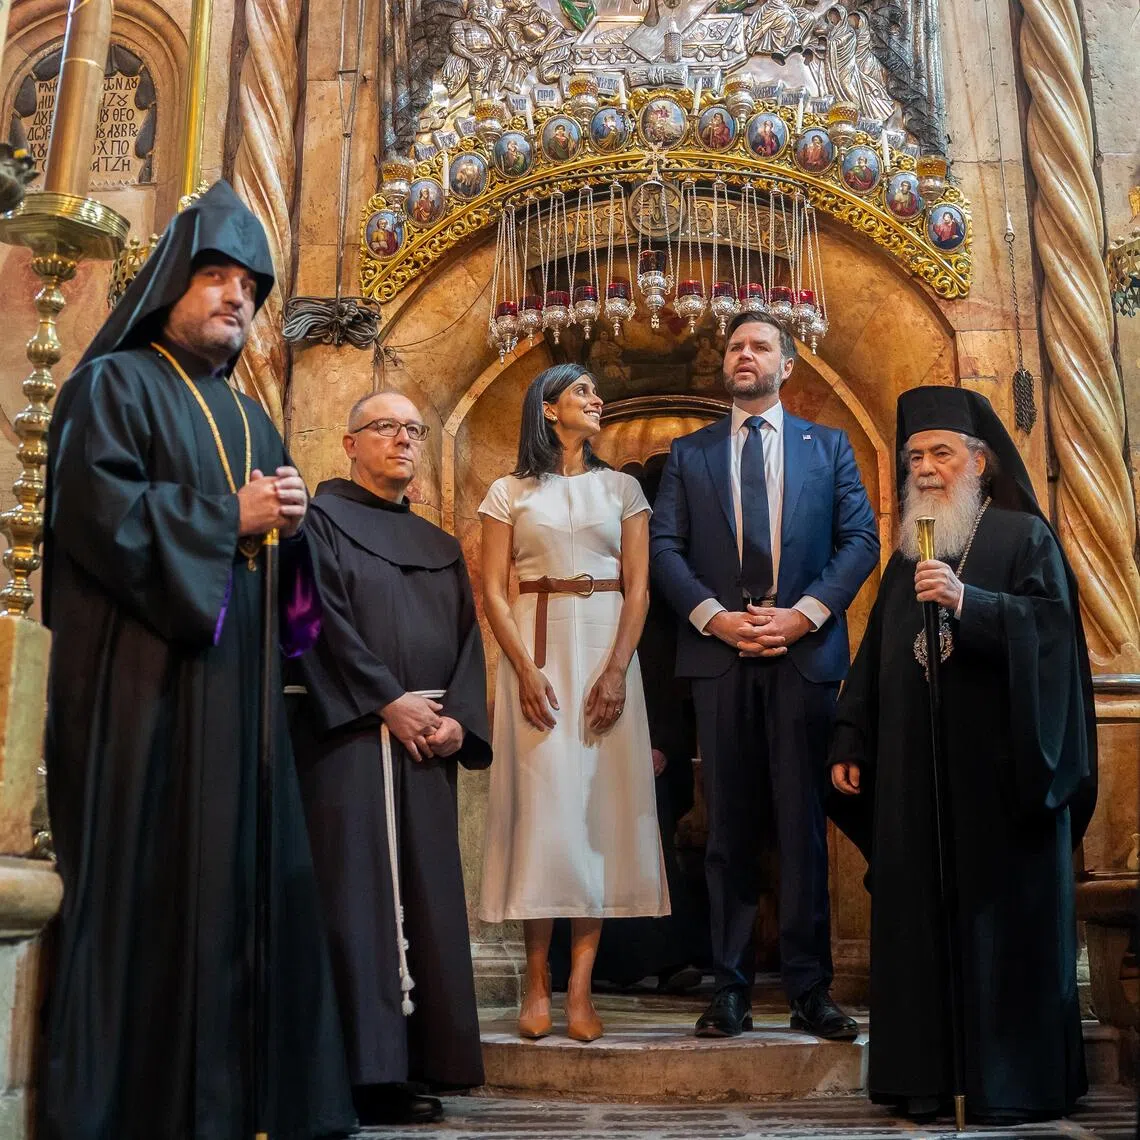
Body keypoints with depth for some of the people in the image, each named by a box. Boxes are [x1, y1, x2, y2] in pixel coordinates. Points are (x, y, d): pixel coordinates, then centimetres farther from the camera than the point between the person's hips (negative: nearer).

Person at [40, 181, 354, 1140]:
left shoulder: (251, 420, 23)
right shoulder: (114, 385, 1)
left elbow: (274, 547, 20)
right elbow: (97, 511, -14)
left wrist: (291, 521, -2)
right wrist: (229, 518, -11)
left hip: (237, 683, 7)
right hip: (143, 678, -7)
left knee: (241, 878, 6)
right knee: (140, 879, -5)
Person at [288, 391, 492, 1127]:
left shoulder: (440, 545, 20)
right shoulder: (321, 519, 4)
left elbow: (467, 638, 11)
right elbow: (323, 620, -9)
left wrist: (458, 718, -6)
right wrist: (387, 702, -16)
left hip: (428, 741, 6)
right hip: (349, 733, -5)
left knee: (424, 896, 3)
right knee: (357, 891, -8)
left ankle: (415, 1066, 9)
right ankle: (361, 1072, -4)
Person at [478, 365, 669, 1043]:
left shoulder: (621, 488, 11)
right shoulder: (510, 493, 8)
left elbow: (638, 587, 4)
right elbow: (493, 591, 2)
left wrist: (616, 670, -9)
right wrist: (526, 671, -12)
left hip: (607, 651, 1)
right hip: (536, 649, -1)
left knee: (601, 804, -4)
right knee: (541, 803, -5)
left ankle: (580, 986, 0)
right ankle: (538, 980, 2)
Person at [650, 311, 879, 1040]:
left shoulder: (829, 446, 12)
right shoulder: (690, 453, 14)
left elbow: (861, 538, 4)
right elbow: (665, 547, 5)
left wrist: (805, 613, -10)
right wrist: (712, 616, -10)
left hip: (805, 653, 0)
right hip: (719, 654, 1)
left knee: (803, 824, 3)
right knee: (730, 827, 5)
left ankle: (810, 989, 11)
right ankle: (732, 987, 11)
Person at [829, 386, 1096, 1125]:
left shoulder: (1025, 537, 1)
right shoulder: (907, 555, 17)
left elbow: (1051, 625, -15)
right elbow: (874, 657, 15)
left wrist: (967, 601, -28)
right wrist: (851, 744, 9)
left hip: (998, 767, -5)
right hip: (915, 771, 5)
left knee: (1002, 912, 0)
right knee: (919, 914, 5)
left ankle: (1014, 1081, 12)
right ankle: (928, 1074, 13)